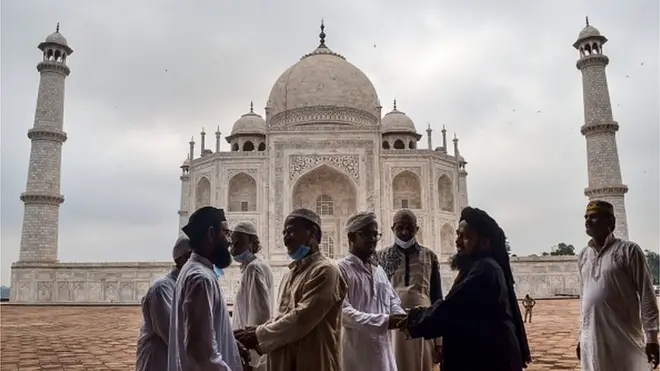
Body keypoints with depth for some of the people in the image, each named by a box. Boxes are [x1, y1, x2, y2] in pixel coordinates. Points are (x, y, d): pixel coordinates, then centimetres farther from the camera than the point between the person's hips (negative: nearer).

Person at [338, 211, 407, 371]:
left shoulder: (379, 269, 15)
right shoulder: (341, 269, -9)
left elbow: (393, 300, 18)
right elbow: (343, 312, -18)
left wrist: (400, 316, -5)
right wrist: (384, 321, -22)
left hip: (384, 347, 7)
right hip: (357, 350, -7)